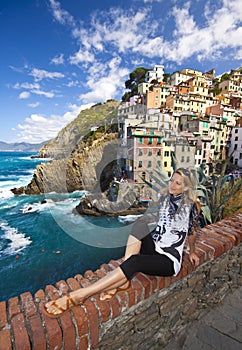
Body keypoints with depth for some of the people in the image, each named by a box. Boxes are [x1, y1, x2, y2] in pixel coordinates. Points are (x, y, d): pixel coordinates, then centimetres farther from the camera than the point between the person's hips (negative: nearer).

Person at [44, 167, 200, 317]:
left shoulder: (192, 204, -8)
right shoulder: (164, 197, 6)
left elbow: (192, 231, 6)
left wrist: (192, 252, 19)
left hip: (170, 259, -5)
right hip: (154, 247, 5)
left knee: (134, 262, -33)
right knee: (141, 222, -26)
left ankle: (78, 295, -28)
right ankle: (123, 278, -27)